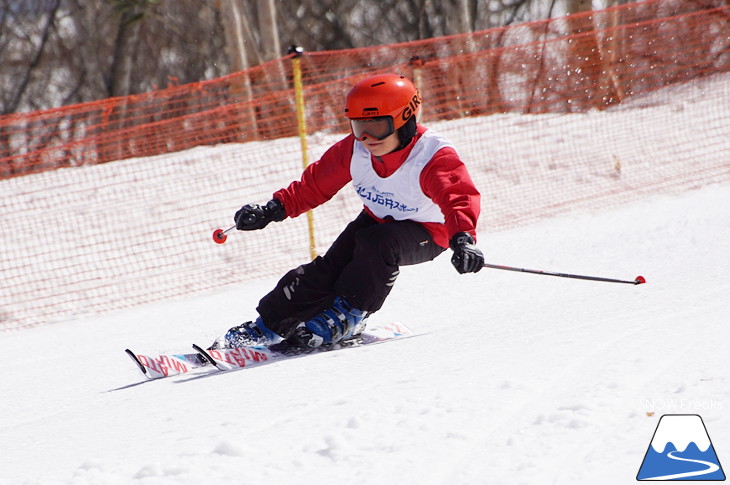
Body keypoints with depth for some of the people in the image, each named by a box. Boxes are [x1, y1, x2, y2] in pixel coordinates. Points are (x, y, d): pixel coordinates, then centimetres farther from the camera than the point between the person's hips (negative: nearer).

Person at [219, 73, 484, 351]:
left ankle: (348, 315, -15)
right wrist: (274, 209, -12)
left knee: (376, 244, -33)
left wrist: (462, 238, -62)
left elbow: (459, 198, -43)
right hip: (377, 220, 5)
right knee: (328, 269, -12)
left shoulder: (434, 157, -30)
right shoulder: (354, 150, -13)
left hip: (425, 234, -5)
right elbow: (316, 184, -2)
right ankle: (267, 326, -3)